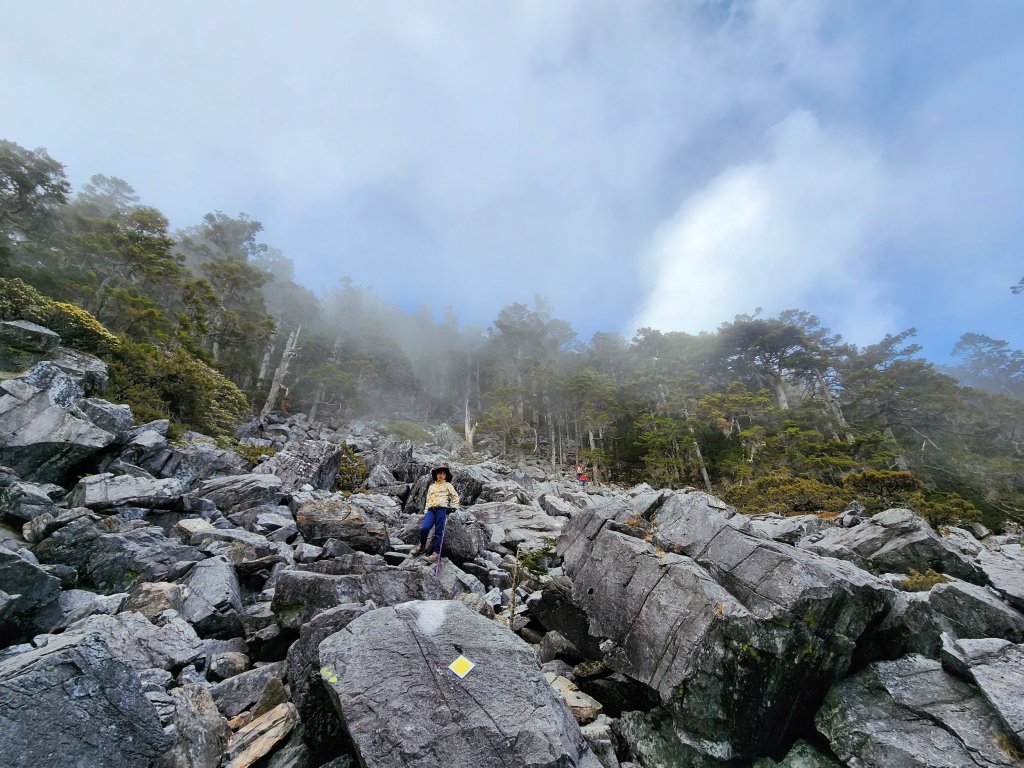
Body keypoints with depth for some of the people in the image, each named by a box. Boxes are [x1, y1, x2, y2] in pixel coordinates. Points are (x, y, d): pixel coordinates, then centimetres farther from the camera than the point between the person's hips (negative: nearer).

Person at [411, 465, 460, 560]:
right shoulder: (431, 486, 27)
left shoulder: (448, 485, 16)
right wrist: (425, 510, 15)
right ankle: (422, 546, 9)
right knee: (424, 528, -15)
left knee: (439, 532, -9)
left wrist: (454, 507, 0)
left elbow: (455, 496, 12)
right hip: (431, 509, 3)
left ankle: (437, 552, -4)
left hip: (442, 509, -3)